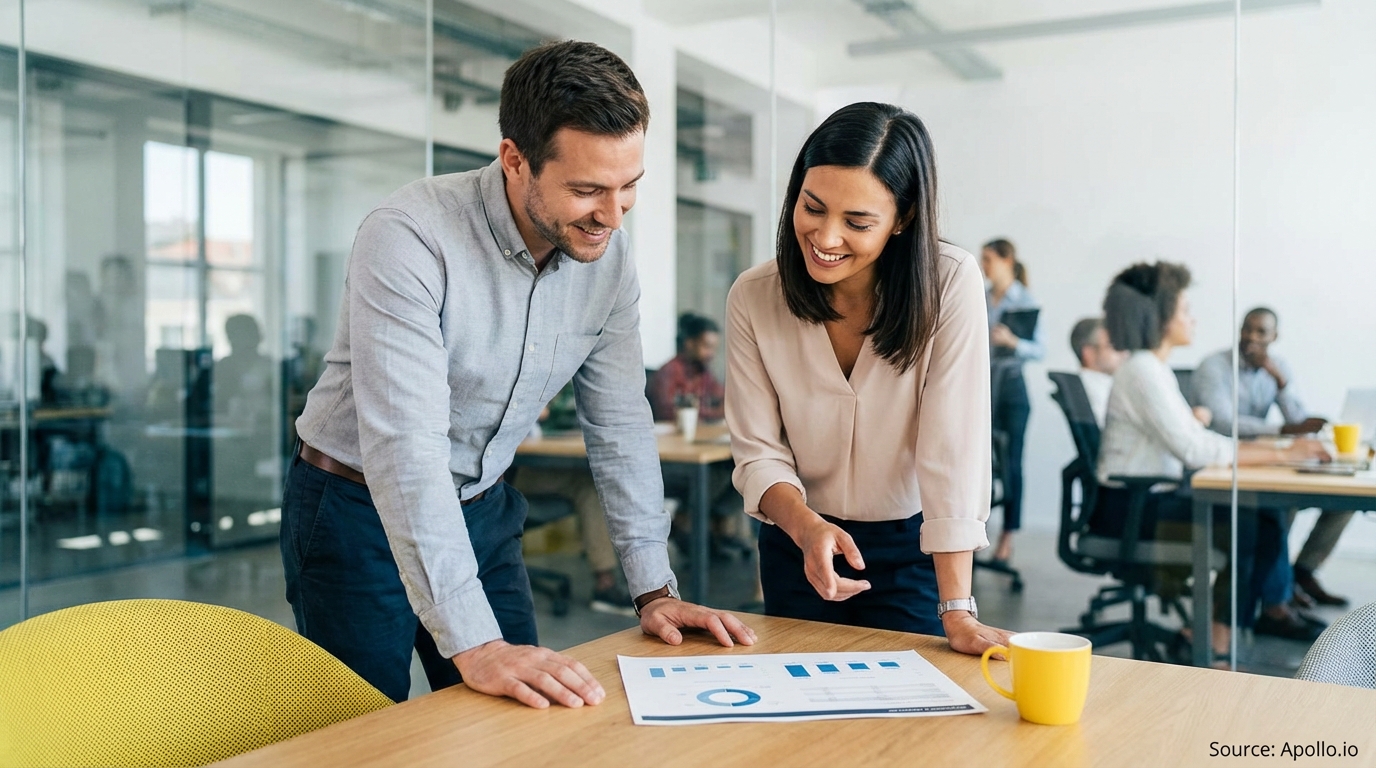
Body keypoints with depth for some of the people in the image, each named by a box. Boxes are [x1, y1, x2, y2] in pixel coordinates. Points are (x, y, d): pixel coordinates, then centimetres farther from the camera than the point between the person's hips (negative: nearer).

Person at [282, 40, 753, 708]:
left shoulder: (609, 257, -9)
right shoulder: (409, 236, -28)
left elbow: (620, 426, -1)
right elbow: (405, 446, -35)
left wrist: (655, 590, -4)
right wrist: (473, 645, -40)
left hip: (482, 511, 5)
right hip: (358, 508, -5)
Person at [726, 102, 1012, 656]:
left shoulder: (950, 284, -22)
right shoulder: (753, 298, -15)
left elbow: (953, 450, -25)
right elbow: (758, 452, -12)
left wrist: (957, 612, -28)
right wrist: (807, 527, -32)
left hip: (912, 550, -2)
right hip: (799, 544, 2)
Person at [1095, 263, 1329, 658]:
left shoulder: (1155, 367, 14)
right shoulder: (1142, 371, -16)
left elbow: (1197, 441, 13)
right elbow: (1195, 450, -22)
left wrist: (1270, 448, 2)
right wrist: (1280, 454, -17)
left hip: (1152, 495, 9)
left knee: (1265, 514, 0)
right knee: (1245, 524, -14)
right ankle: (1215, 640, -1)